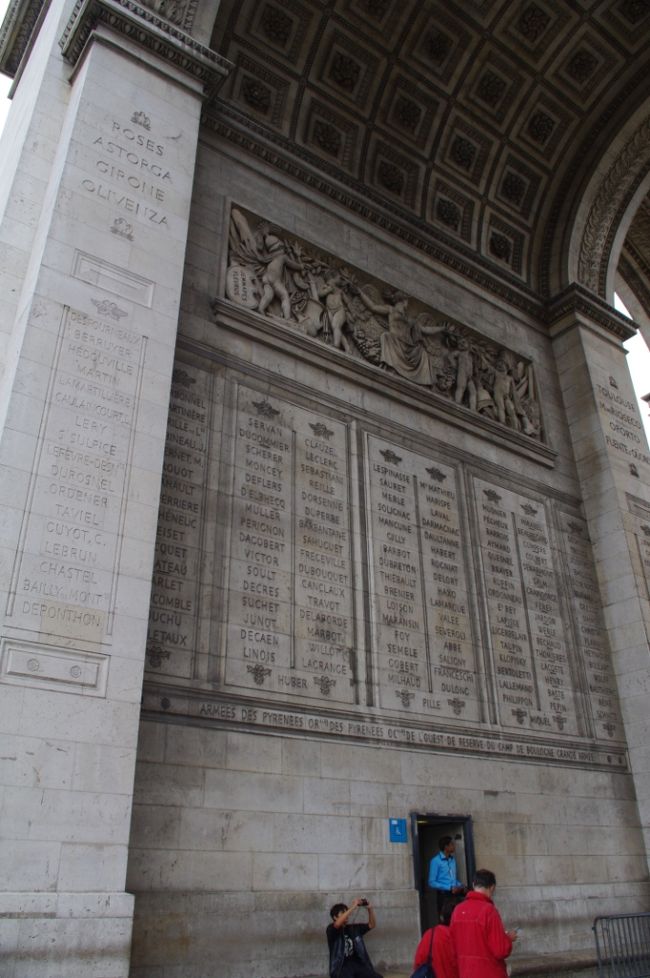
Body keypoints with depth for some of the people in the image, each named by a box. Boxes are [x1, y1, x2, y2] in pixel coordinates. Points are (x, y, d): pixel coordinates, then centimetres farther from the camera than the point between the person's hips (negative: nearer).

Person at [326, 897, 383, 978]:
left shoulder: (353, 928, 16)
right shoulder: (331, 929, -1)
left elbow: (372, 925, 14)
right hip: (341, 967, -5)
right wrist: (353, 907, -25)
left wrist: (370, 909, -3)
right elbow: (338, 924, -24)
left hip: (358, 964, 5)